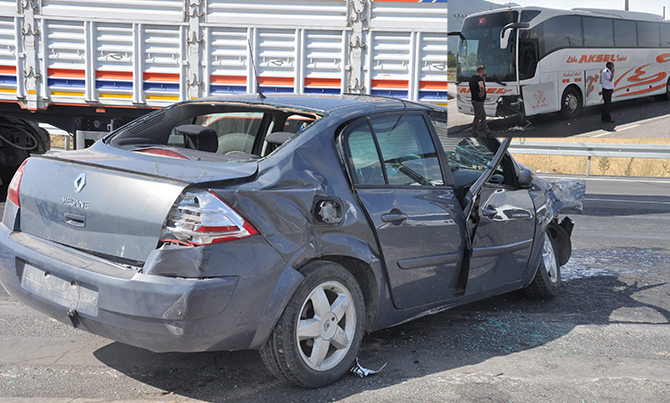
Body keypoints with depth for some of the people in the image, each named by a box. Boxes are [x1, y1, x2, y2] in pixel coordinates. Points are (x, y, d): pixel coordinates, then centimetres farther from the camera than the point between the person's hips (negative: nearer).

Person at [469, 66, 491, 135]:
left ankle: (486, 130, 26)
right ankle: (474, 133, 12)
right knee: (477, 117, 2)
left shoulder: (472, 78, 10)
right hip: (478, 101, -10)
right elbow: (481, 86, -43)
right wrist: (482, 93, -26)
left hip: (474, 99, 10)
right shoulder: (479, 78, -21)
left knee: (483, 115, 19)